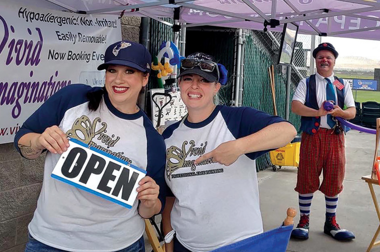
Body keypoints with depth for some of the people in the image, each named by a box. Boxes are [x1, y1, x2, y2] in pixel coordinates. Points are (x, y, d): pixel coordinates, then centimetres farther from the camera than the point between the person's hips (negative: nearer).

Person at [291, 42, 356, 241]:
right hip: (312, 135, -2)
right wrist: (318, 112, -24)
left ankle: (331, 223, 21)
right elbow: (295, 106, -9)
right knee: (307, 179, 2)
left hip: (335, 136, 3)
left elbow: (352, 111, 6)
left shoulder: (343, 85, 13)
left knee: (334, 180, 7)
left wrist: (341, 112, -17)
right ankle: (304, 221, 14)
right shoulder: (306, 83, 5)